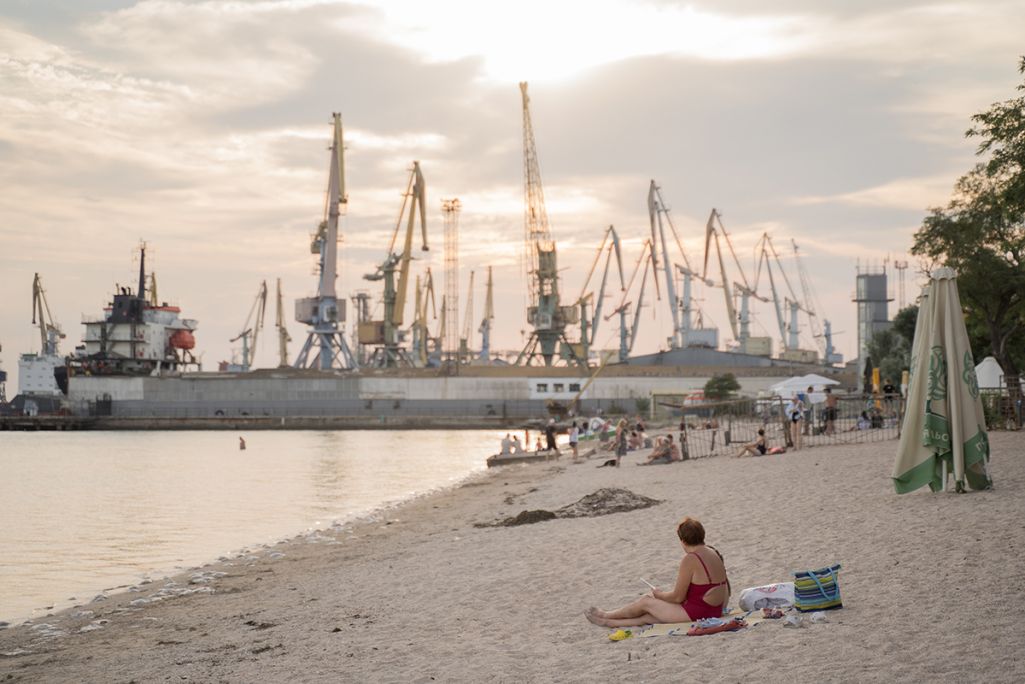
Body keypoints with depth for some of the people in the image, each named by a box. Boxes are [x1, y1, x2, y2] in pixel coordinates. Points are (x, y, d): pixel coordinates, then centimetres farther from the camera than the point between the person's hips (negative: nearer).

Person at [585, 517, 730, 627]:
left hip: (696, 613, -8)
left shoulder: (690, 559, -19)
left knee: (646, 602, 11)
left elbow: (677, 597, -15)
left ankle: (606, 616, 31)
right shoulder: (714, 553, 9)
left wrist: (659, 594, 6)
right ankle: (611, 622, 26)